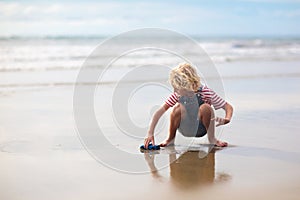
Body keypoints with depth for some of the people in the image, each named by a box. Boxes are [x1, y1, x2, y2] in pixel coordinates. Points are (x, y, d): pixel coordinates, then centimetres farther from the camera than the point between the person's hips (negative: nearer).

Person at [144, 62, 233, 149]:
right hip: (185, 129, 1)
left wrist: (226, 119, -40)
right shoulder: (178, 94, -15)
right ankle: (170, 139, -8)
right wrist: (150, 133, -27)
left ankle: (212, 138, -8)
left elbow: (228, 107, -18)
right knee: (178, 107, -29)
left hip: (200, 129, -1)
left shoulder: (205, 92, -21)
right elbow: (160, 111, -19)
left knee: (205, 107, -32)